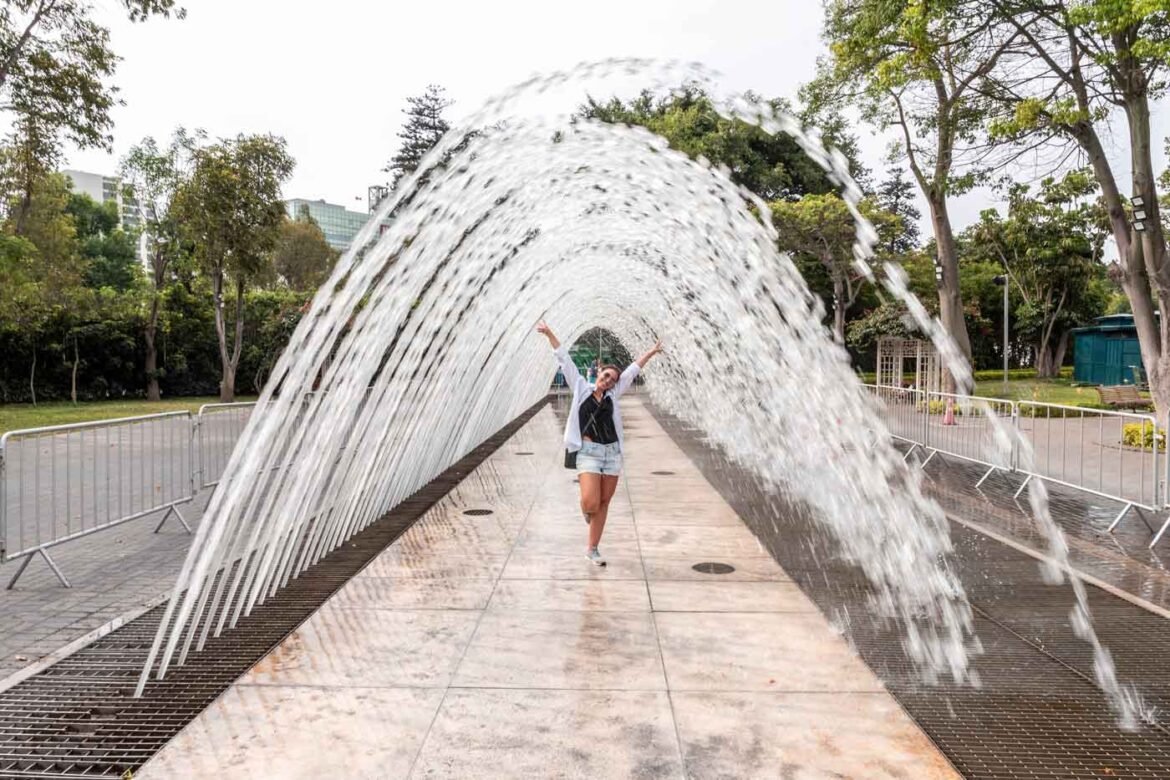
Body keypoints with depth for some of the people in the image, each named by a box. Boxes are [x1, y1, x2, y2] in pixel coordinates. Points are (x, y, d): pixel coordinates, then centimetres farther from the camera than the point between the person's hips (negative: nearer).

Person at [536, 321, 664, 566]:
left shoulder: (613, 394, 11)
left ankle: (592, 549, 21)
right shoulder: (581, 388, 4)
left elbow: (632, 370, 18)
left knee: (604, 503, 8)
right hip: (589, 453, -4)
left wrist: (651, 352, 26)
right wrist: (550, 335, 1)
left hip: (612, 453, 4)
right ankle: (587, 511, 23)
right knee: (590, 503, -16)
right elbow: (565, 360, 3)